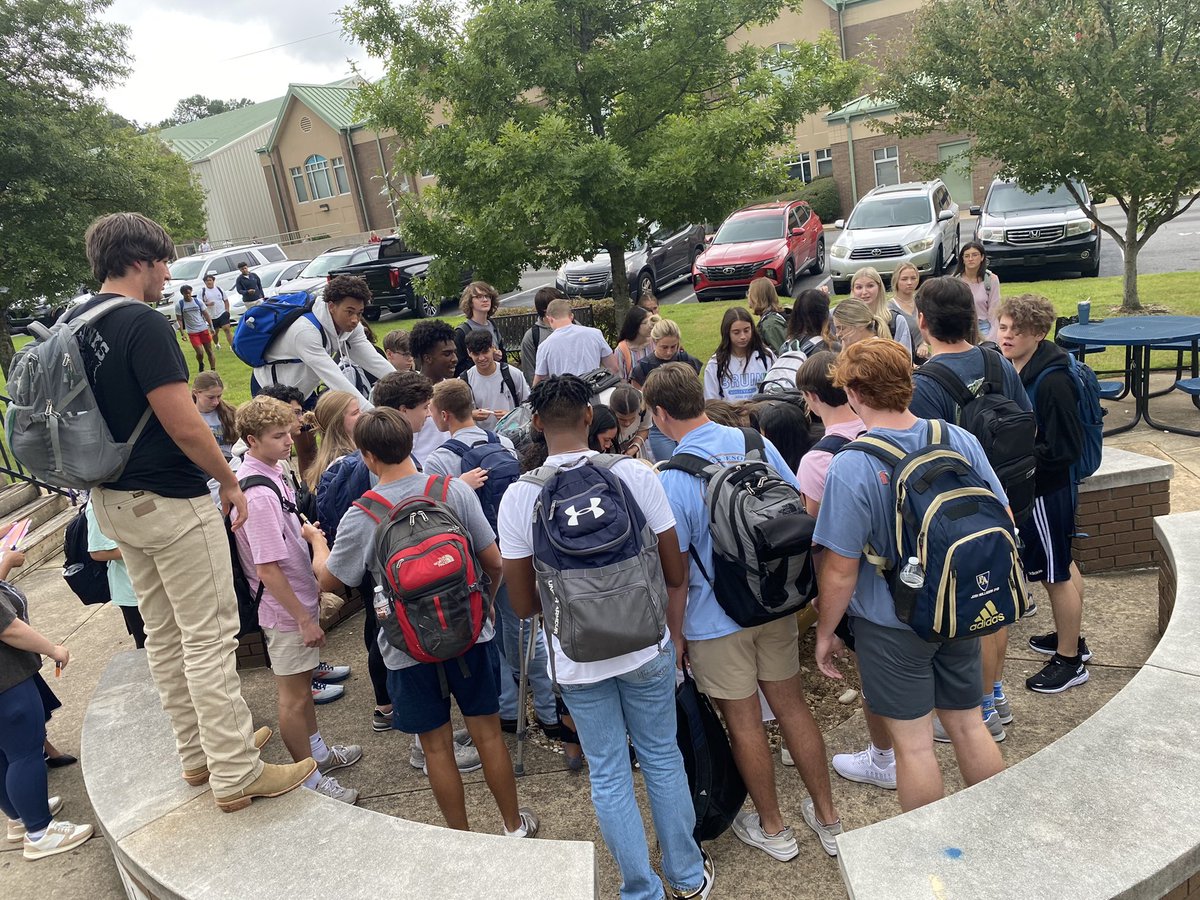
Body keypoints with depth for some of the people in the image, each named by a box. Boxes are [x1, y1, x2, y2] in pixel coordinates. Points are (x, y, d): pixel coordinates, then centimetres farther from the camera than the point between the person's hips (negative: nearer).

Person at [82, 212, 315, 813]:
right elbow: (184, 426, -22)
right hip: (170, 502, -9)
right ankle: (236, 775, 7)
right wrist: (230, 482, -9)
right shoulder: (143, 324, -20)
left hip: (114, 501, 9)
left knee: (163, 634, 17)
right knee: (209, 638, -2)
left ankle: (197, 753, 30)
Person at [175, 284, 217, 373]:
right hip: (192, 332, -2)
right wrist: (182, 332, -7)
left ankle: (214, 371, 9)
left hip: (204, 329, 2)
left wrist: (211, 327, -1)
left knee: (209, 351, 3)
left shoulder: (198, 301, 3)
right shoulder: (179, 304, -2)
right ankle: (201, 365, 20)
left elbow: (206, 314, 6)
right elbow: (179, 319, 1)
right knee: (200, 352, -11)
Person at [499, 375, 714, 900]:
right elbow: (675, 572, -4)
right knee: (662, 756, 20)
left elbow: (522, 604, -5)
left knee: (608, 774, 16)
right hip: (647, 646, 1)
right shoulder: (635, 475, -12)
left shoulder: (518, 496, -12)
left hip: (576, 658, -1)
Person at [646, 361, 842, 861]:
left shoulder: (671, 479, -21)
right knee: (792, 705, 19)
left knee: (744, 723, 12)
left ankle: (773, 829, 32)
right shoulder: (758, 443, -5)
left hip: (717, 621, -5)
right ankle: (828, 819, 33)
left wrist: (675, 635, -3)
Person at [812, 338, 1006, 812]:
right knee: (968, 725, 21)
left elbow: (840, 569, -19)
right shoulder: (960, 440, -5)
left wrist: (825, 633, -4)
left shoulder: (850, 467, -22)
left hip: (892, 626, -6)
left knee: (913, 741, 10)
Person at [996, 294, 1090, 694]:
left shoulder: (1053, 381, -25)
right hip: (1026, 486, 9)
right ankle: (1070, 638, 40)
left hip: (1047, 489, -9)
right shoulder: (1010, 369, 0)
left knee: (1056, 573, 5)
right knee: (1061, 565, 22)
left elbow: (1064, 449, -24)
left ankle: (1070, 661, 21)